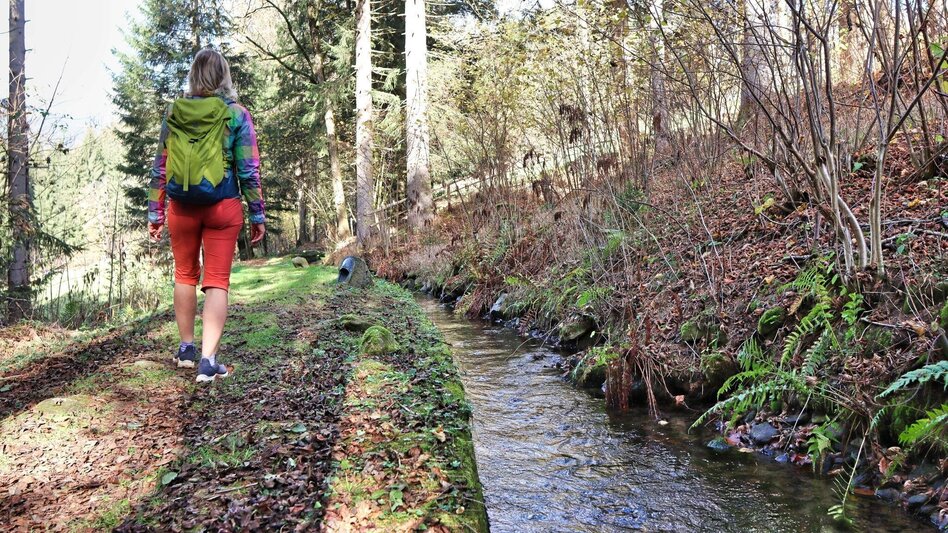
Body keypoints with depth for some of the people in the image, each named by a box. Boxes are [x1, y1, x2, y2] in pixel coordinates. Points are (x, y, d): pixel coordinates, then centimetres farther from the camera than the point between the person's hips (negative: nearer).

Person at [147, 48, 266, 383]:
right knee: (217, 282, 1)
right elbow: (249, 170, -5)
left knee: (185, 275, 18)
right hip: (223, 207, -2)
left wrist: (155, 212, 13)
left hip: (182, 207, 3)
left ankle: (186, 348, 29)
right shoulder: (236, 115, -5)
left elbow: (160, 167, 6)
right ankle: (208, 360, -5)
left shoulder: (174, 113, 3)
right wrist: (258, 215, 2)